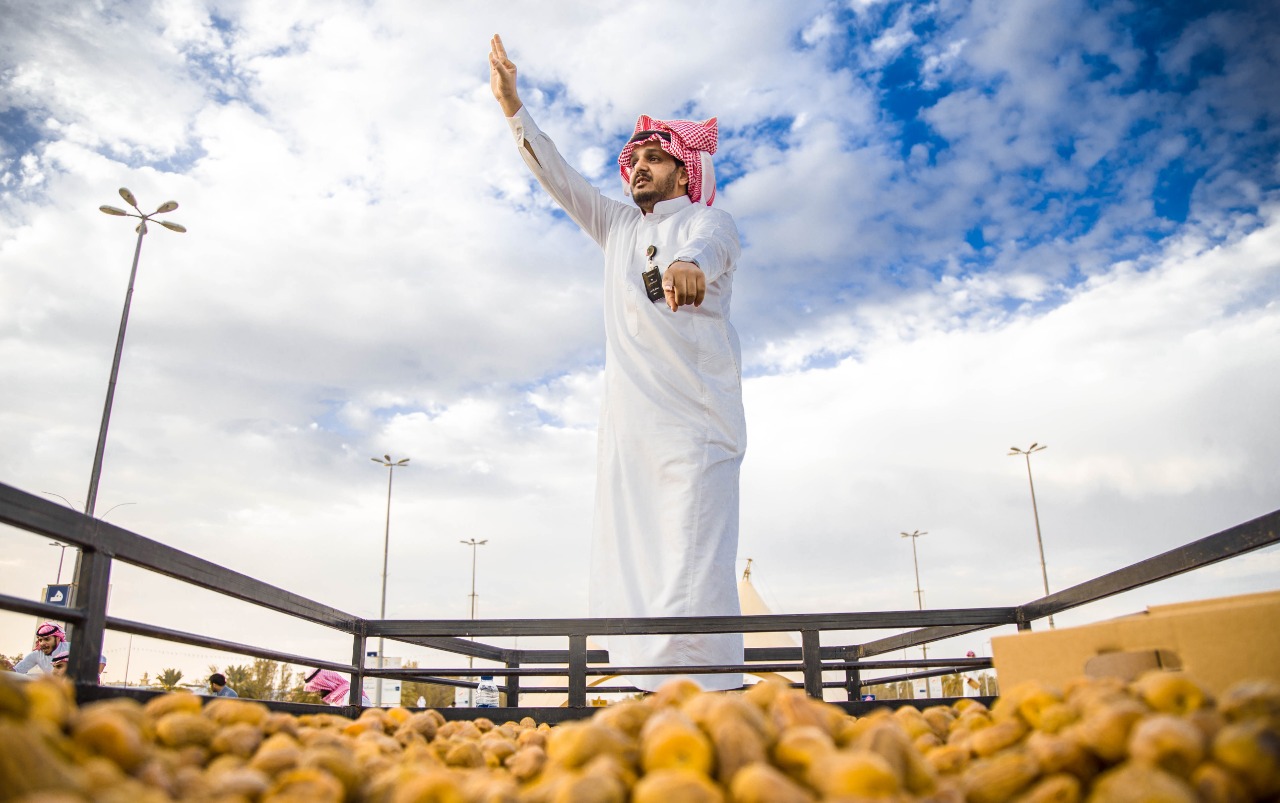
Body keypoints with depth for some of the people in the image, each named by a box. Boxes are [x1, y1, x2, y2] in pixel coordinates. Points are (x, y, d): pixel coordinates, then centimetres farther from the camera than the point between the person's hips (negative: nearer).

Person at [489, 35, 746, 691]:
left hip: (695, 423, -5)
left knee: (691, 581, -15)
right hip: (627, 429, 6)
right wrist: (511, 103, 14)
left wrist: (689, 262, -41)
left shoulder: (707, 222, 8)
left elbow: (706, 244, -17)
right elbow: (556, 176, 23)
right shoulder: (617, 227, 27)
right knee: (622, 584, -4)